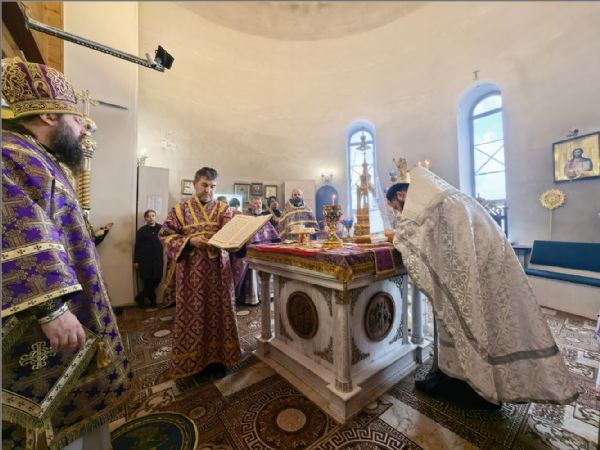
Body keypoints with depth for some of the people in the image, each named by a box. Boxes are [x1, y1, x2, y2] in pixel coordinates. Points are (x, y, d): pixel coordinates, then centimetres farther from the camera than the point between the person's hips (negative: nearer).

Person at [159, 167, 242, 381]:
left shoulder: (224, 209, 6)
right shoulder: (180, 210, 5)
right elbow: (165, 234, 0)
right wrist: (190, 240, -16)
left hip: (218, 269, 1)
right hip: (191, 271, 0)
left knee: (219, 311, 8)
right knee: (194, 314, 7)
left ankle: (219, 357, 27)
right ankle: (197, 360, 26)